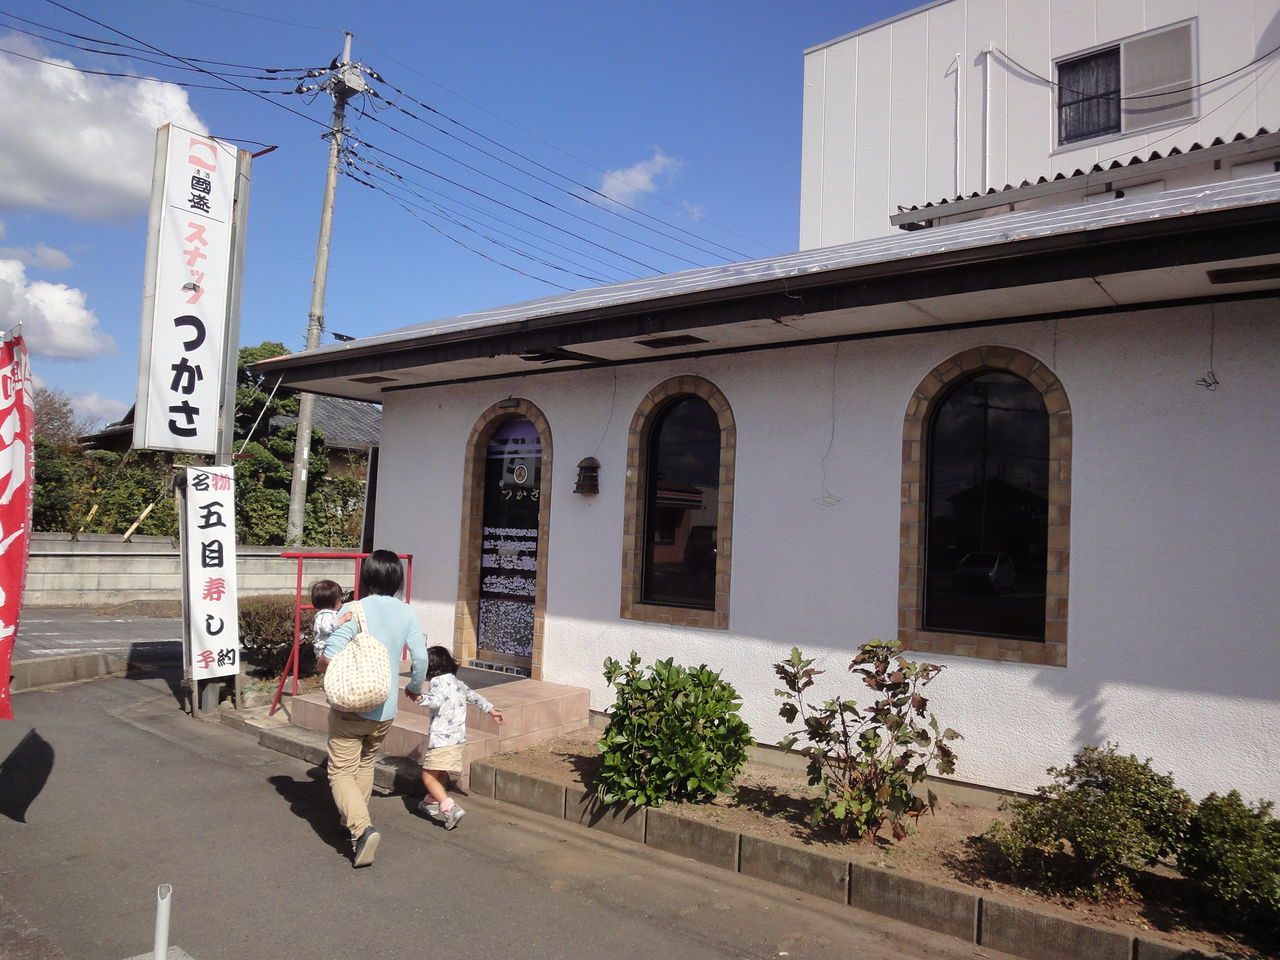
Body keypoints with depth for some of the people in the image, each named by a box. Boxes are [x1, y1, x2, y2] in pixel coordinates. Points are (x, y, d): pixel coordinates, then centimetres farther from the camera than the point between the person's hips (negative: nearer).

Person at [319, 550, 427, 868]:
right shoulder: (406, 612, -3)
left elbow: (329, 658, -20)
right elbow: (420, 657, -3)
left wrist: (321, 662, 3)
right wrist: (415, 686, 16)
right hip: (385, 709, 5)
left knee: (341, 772, 4)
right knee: (365, 764, 26)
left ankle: (362, 828, -15)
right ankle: (354, 820, 39)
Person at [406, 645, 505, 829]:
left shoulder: (437, 681, -8)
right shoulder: (456, 682, 16)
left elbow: (437, 701, -27)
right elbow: (473, 696, 26)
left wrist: (420, 698, -40)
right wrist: (491, 710, 36)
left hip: (441, 737, -9)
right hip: (459, 738, 9)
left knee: (428, 776, -4)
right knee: (441, 773, 25)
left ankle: (450, 809, -16)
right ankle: (432, 803, 41)